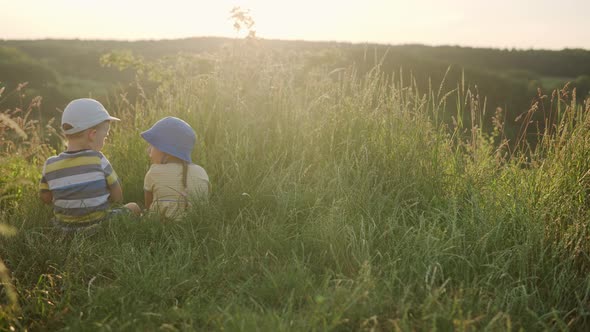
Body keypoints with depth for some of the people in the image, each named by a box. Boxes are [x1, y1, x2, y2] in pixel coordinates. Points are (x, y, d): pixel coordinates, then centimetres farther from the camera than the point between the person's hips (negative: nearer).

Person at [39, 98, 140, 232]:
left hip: (65, 228, 4)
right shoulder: (98, 160, -19)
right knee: (133, 207, 23)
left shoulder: (50, 165, -10)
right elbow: (117, 197, -13)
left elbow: (45, 198, 2)